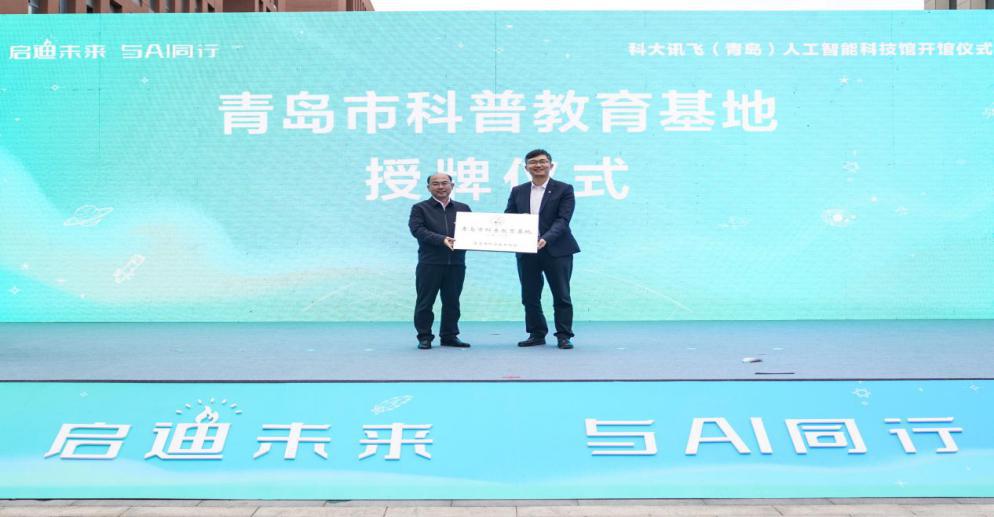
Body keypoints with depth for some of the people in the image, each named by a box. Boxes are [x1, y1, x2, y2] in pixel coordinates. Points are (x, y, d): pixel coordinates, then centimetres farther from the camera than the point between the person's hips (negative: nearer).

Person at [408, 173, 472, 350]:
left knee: (452, 302, 8)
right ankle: (424, 337, 10)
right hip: (430, 263, -3)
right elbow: (418, 230, -9)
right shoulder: (420, 208, 5)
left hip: (456, 262, 3)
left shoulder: (463, 208, 15)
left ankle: (450, 335, 18)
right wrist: (441, 239, -21)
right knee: (425, 302, 1)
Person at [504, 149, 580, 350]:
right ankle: (537, 334, 19)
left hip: (556, 250, -4)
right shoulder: (518, 191, 11)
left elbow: (562, 220, -12)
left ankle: (564, 336, 8)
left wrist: (546, 239, -26)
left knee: (561, 296, 1)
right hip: (526, 251, 4)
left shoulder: (564, 189, -2)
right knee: (530, 296, 8)